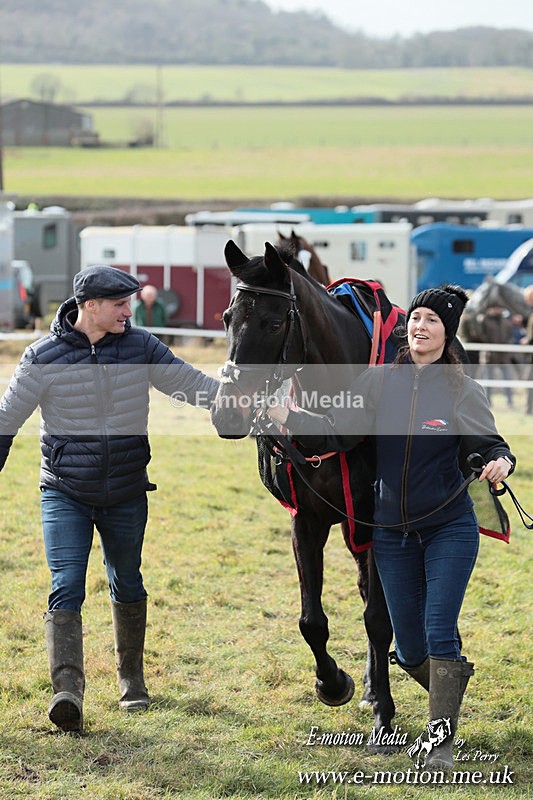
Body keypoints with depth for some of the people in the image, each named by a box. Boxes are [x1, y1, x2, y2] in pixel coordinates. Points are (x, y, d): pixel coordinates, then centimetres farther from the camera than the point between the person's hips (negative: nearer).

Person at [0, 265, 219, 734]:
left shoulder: (141, 347, -5)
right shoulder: (45, 357, -12)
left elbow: (192, 384, -5)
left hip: (127, 496, 3)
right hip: (65, 494, -3)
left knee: (128, 586, 16)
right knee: (67, 589, -15)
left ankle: (131, 678, 35)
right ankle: (68, 690, -24)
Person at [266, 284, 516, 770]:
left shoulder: (463, 391, -7)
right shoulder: (379, 383, -1)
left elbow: (489, 446, -6)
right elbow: (335, 433, -4)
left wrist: (501, 463, -29)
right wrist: (283, 415, -16)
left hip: (450, 529, -3)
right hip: (393, 533, 3)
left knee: (440, 632, -12)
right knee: (408, 648, 9)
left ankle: (442, 740, -4)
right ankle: (451, 683, 40)